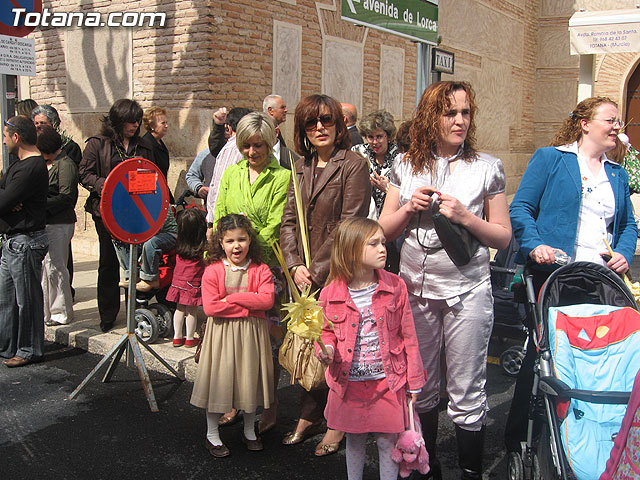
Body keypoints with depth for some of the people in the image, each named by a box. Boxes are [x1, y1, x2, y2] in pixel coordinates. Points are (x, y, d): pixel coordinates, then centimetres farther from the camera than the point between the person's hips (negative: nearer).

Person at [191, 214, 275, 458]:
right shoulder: (213, 270, -7)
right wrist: (247, 307, -16)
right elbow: (210, 307, -17)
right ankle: (212, 435, 24)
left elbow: (267, 299, -15)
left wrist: (232, 298, -18)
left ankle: (249, 431, 32)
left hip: (251, 333, 2)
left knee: (250, 379, 12)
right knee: (218, 379, 5)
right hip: (222, 333, -2)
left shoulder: (260, 270, -2)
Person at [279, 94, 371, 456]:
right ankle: (309, 416, 29)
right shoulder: (301, 168, 12)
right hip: (304, 277, 6)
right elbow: (289, 220, 9)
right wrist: (295, 265, -5)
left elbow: (349, 225, -14)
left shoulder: (354, 165, -8)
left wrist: (317, 271, -14)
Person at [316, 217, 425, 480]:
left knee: (387, 441, 9)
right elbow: (327, 331, 8)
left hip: (388, 382, 0)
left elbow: (408, 336, -1)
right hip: (350, 384, 1)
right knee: (354, 440, 17)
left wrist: (414, 382, 1)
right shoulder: (331, 293, -7)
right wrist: (327, 349, -16)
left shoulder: (394, 286, -6)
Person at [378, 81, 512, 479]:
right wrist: (410, 207, -9)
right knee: (420, 387, 13)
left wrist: (464, 217, -14)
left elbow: (503, 237, 1)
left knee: (467, 395, 2)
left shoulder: (488, 167, 0)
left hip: (467, 290, -2)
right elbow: (385, 231, 9)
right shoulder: (405, 166, 6)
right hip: (415, 288, 3)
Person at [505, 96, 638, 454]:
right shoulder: (550, 158, 3)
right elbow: (521, 208, -3)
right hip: (554, 274, -5)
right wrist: (535, 245, -19)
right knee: (542, 353, -1)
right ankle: (519, 437, 13)